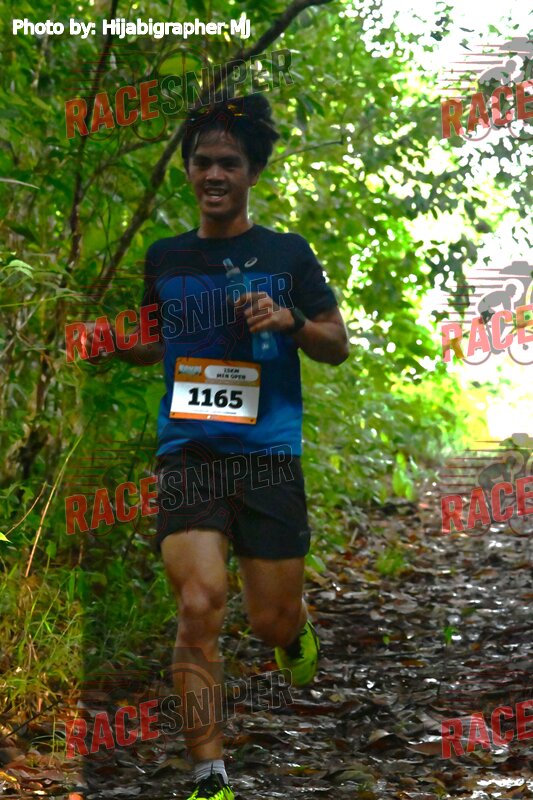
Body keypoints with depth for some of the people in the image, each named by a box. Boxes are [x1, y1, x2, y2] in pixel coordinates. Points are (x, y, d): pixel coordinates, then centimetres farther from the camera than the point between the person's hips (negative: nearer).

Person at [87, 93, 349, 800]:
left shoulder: (286, 253, 5)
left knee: (271, 621, 5)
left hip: (269, 457, -1)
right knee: (200, 608, -16)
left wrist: (289, 320, -11)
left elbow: (339, 347, 9)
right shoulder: (165, 258, 12)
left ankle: (295, 631, 45)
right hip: (188, 455, 1)